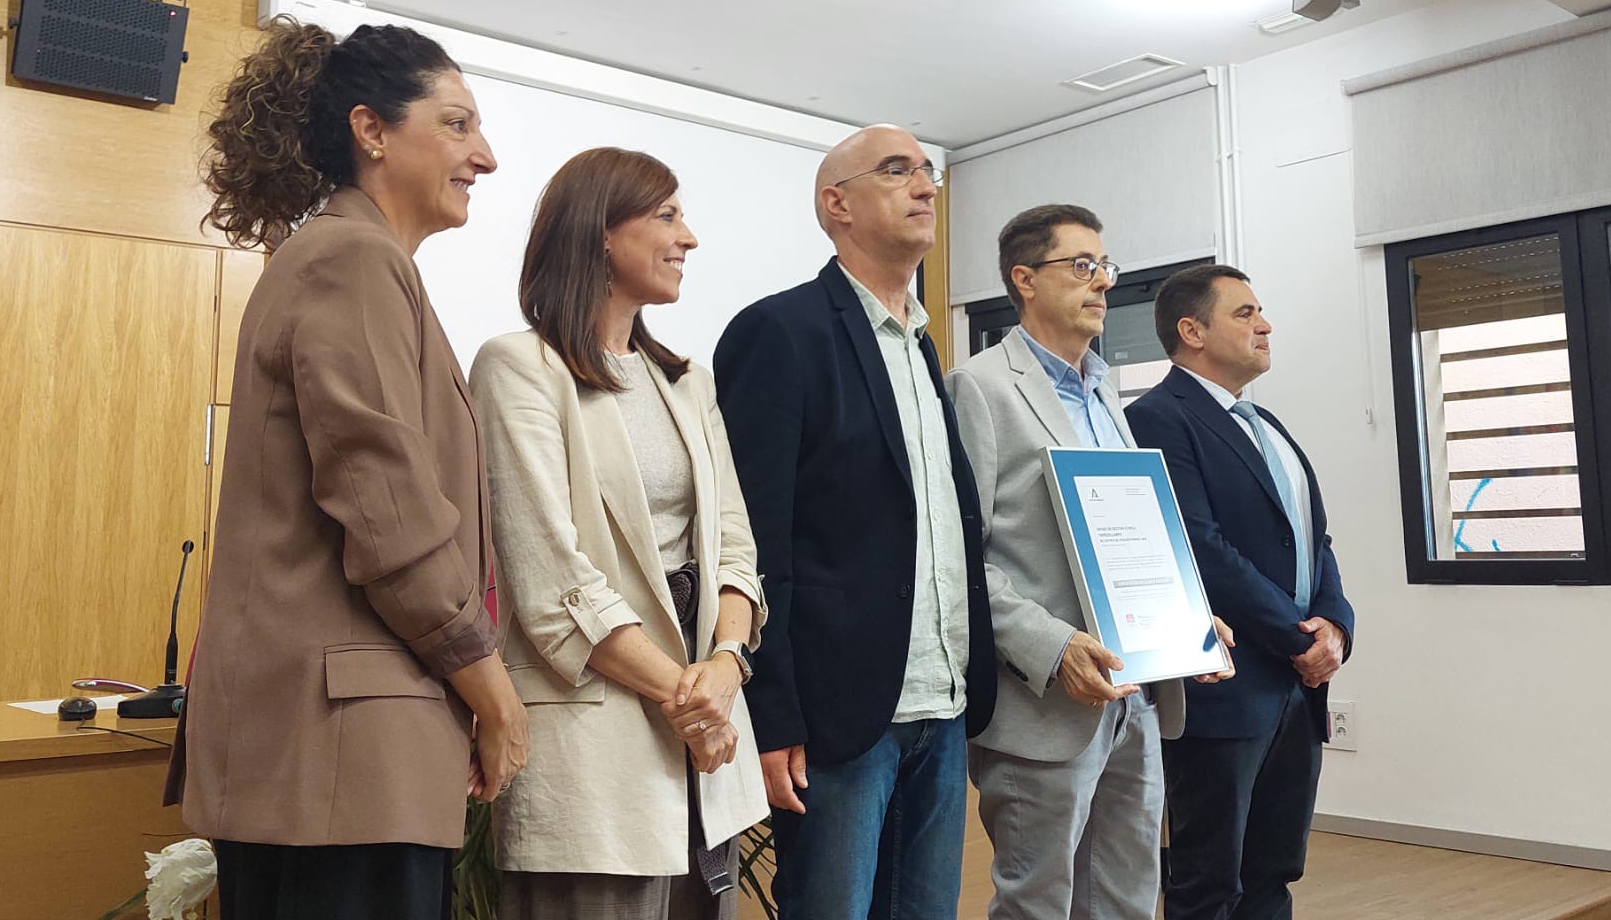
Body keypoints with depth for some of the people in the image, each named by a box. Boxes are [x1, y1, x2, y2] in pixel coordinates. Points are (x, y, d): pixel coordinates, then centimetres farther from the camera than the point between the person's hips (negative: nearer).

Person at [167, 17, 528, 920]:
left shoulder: (347, 257, 19)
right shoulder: (356, 258, -11)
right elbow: (391, 515, -19)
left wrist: (467, 693, 15)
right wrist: (495, 697, -8)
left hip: (333, 741, 10)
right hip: (342, 740, -10)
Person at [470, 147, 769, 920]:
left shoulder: (688, 383, 15)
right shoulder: (521, 366, -6)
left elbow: (732, 545, 8)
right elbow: (549, 578, -14)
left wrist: (725, 666, -9)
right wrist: (675, 690, -12)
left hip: (706, 738, 6)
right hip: (595, 742, -6)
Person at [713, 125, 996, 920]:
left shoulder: (925, 348, 16)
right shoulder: (780, 332, -7)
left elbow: (952, 526, 15)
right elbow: (755, 543, -11)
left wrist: (970, 691, 9)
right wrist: (771, 721, -15)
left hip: (943, 714, 7)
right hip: (837, 712, -7)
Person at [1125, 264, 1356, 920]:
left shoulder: (1266, 426, 18)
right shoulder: (1159, 419, -10)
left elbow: (1312, 539, 16)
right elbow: (1202, 551, -18)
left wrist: (1335, 622, -2)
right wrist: (1298, 639, -13)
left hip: (1299, 687, 8)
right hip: (1224, 692, -8)